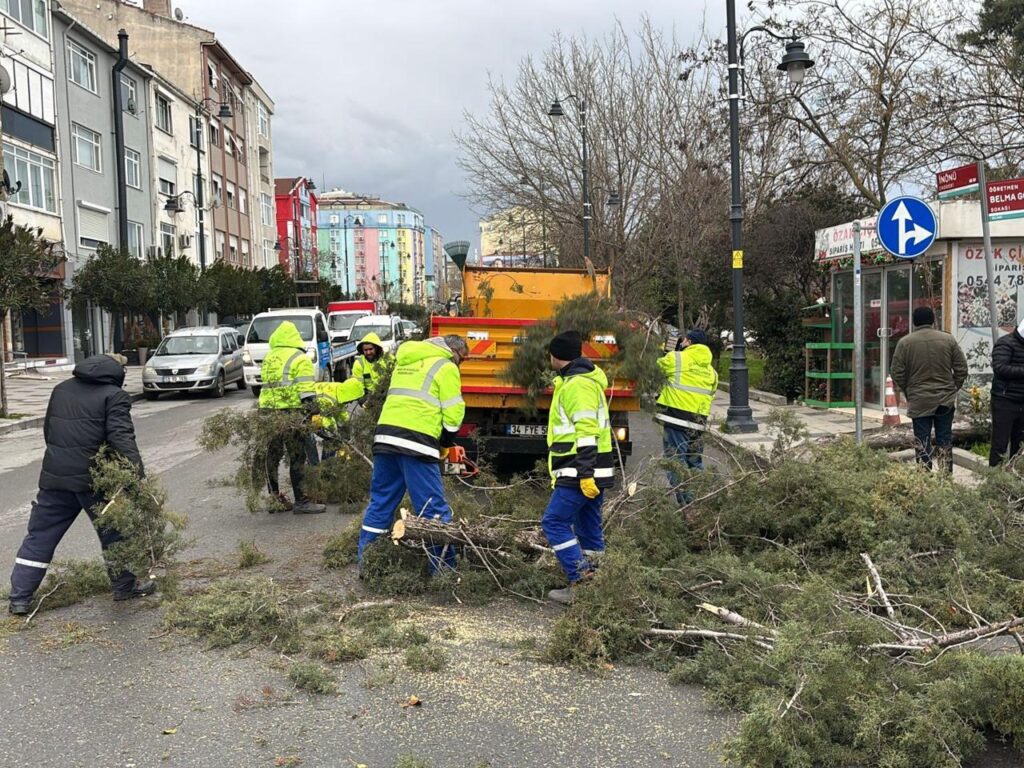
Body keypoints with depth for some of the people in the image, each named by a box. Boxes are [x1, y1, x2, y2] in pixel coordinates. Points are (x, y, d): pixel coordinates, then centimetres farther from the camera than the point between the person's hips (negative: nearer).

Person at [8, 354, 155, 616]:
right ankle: (124, 586, 20)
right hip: (93, 478, -5)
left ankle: (19, 598, 13)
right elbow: (122, 438, -18)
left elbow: (48, 430, 21)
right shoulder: (114, 395, -6)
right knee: (113, 532, 11)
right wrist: (138, 476, -24)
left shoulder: (61, 389, 15)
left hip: (54, 476, 5)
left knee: (40, 536, 12)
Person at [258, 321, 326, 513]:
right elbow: (306, 391, -14)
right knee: (297, 457, -2)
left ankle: (274, 498, 20)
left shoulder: (268, 358, 17)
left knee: (272, 455, 13)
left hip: (267, 410, 7)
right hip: (290, 412, -7)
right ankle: (301, 501, -1)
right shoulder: (300, 359, -5)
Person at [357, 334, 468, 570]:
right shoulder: (446, 367, 3)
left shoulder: (405, 362, 25)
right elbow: (453, 412, -3)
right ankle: (444, 567, 3)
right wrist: (445, 444, 11)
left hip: (385, 435, 7)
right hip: (416, 441, -7)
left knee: (380, 502, 14)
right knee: (433, 507, -1)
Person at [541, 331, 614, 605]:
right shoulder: (582, 380, 19)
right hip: (590, 473, 10)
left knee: (555, 522, -8)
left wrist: (585, 473, -27)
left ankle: (580, 581, -10)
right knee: (588, 527, 13)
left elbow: (586, 431, -23)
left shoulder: (577, 384, -15)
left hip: (581, 473, -10)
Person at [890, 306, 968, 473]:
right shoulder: (948, 340, 0)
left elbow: (897, 373, -3)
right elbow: (961, 369, 3)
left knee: (922, 444, 3)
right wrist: (953, 388, 15)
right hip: (945, 400, 2)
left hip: (918, 401, -1)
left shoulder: (904, 342, -4)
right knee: (944, 441, 9)